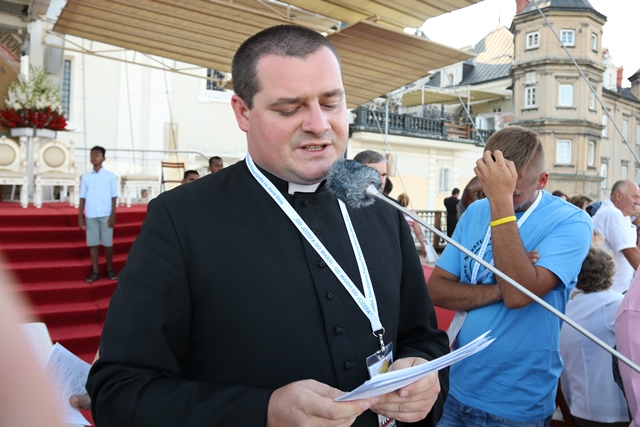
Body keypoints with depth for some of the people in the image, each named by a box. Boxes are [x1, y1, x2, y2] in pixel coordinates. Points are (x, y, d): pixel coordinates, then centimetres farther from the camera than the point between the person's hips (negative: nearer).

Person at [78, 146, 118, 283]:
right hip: (90, 216, 2)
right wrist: (80, 216, 3)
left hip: (106, 215, -2)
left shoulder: (110, 176, 3)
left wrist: (113, 215, -6)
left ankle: (110, 269, 16)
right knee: (93, 243, 4)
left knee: (108, 243, 3)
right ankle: (95, 271, 12)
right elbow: (82, 198, 8)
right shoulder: (86, 177, 8)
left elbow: (114, 197, 2)